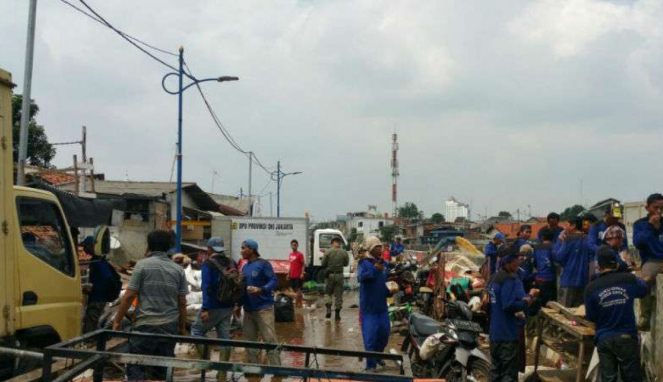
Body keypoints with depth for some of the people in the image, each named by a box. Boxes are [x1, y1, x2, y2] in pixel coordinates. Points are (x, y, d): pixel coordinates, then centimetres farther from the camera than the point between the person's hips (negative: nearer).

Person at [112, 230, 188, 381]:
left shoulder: (142, 265, -3)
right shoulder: (178, 269, 8)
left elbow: (129, 296, -5)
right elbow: (182, 303, 9)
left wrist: (117, 321, 4)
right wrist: (182, 327, 18)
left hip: (146, 325, -4)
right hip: (170, 327, 4)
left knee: (135, 368, -2)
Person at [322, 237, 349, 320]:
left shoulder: (328, 252, -7)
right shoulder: (344, 252, -4)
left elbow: (323, 264, -3)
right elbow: (346, 263, 7)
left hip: (330, 275, -1)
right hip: (340, 275, 1)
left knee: (328, 293, 14)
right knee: (338, 295, 8)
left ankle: (328, 309, -4)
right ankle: (337, 313, 9)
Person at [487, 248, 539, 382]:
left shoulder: (494, 278, 12)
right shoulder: (511, 279, -18)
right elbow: (509, 305, -28)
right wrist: (529, 298, -15)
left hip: (495, 331, 9)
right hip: (508, 332, -9)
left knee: (496, 368, 16)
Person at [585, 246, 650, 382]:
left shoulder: (591, 288, -11)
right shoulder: (629, 279, -9)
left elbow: (591, 317, -1)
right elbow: (645, 290, 14)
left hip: (604, 339, 0)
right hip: (627, 337, 0)